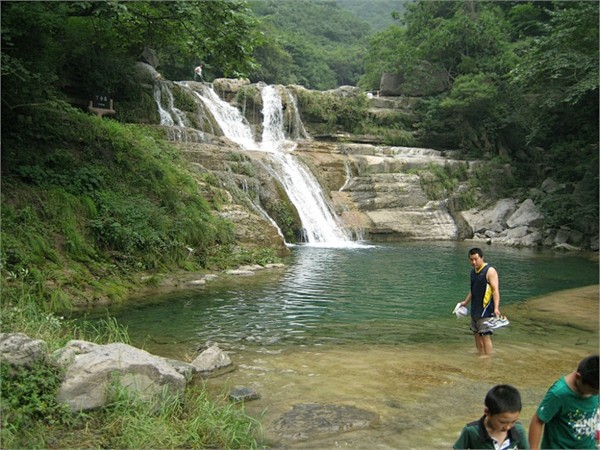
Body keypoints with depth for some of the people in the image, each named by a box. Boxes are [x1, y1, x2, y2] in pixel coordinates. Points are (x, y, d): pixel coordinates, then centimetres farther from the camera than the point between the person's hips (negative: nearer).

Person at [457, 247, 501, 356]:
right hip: (475, 310, 8)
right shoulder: (473, 272, 13)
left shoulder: (490, 271, -11)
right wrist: (465, 302, 24)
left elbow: (495, 290, -18)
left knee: (485, 336, -8)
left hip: (486, 310, -8)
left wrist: (496, 308, -27)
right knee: (477, 335, 11)